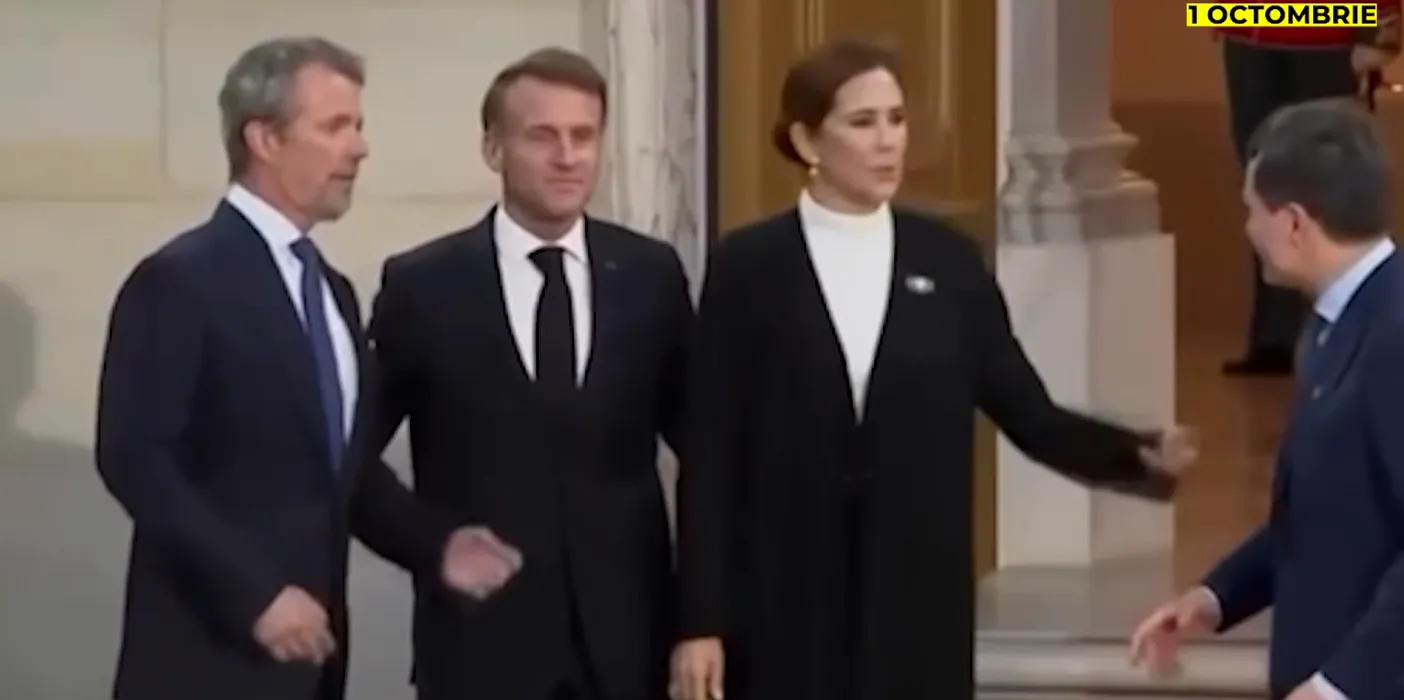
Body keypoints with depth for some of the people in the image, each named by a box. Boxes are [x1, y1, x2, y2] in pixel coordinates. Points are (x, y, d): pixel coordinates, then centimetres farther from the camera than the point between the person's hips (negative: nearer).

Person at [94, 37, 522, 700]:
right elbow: (134, 457, -16)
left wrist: (435, 544, 5)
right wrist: (256, 591, -21)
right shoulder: (180, 280, -9)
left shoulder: (330, 289, 17)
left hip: (303, 643, 8)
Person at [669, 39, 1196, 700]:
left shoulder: (947, 260, 4)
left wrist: (1141, 453, -14)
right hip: (785, 607, -2)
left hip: (916, 605, 2)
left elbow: (1028, 414, 5)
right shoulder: (749, 266, -3)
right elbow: (710, 458, -3)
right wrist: (700, 620, -7)